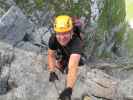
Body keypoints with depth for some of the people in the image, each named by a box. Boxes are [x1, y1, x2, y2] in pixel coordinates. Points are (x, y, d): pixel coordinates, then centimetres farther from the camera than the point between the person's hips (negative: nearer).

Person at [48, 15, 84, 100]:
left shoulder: (76, 42, -52)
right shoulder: (53, 39, -38)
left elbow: (72, 67, -64)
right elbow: (51, 55, -19)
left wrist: (69, 89, -76)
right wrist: (52, 72, -35)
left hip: (74, 55, -2)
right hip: (62, 54, 2)